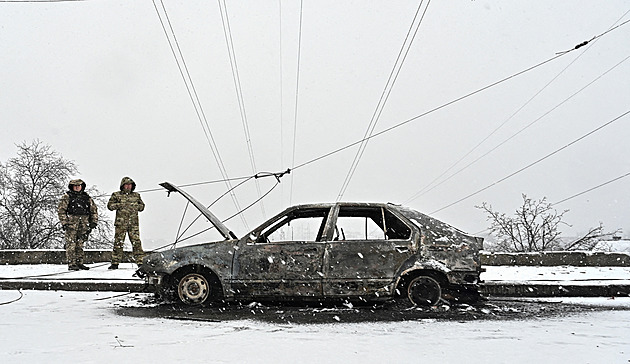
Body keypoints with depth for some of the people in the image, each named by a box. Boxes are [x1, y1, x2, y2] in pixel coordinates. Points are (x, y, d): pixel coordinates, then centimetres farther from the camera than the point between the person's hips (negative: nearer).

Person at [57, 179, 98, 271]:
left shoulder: (87, 197, 16)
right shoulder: (67, 196, 4)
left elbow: (94, 209, 20)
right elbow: (61, 210, 0)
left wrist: (94, 221, 10)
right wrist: (64, 222, -9)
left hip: (84, 223, 4)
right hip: (71, 221, -4)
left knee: (80, 244, 8)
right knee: (71, 243, -6)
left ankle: (79, 263, 14)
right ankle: (71, 264, -5)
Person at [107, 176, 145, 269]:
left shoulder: (136, 195, 15)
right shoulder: (116, 195, 8)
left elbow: (142, 206, 18)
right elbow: (110, 205, 2)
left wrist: (135, 206, -2)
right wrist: (121, 204, -10)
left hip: (134, 223, 2)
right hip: (121, 223, -2)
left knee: (136, 242, -1)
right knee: (118, 242, -1)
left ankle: (140, 261, 2)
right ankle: (115, 263, 5)